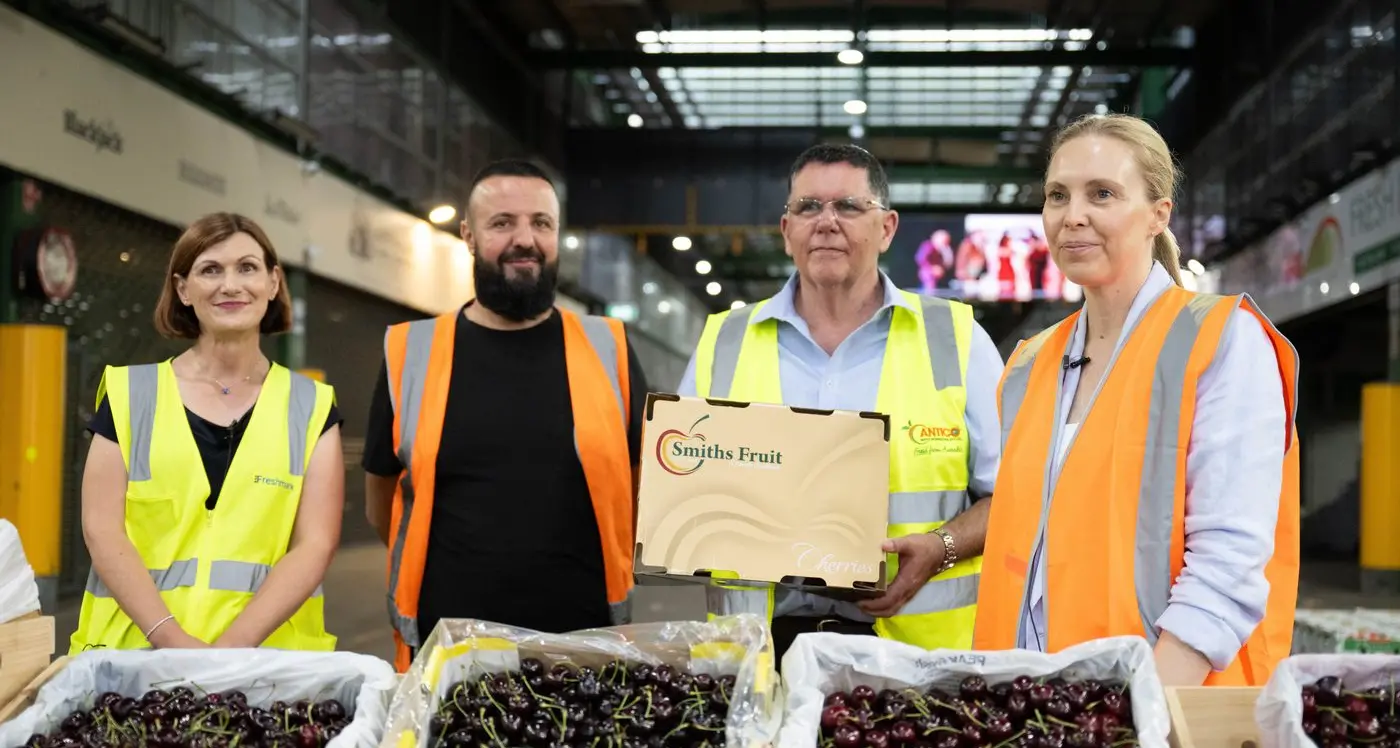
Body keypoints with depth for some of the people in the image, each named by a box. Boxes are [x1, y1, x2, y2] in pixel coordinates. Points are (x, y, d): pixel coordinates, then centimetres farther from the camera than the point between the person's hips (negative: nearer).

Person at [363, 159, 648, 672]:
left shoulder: (607, 349, 2)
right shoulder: (410, 353, 1)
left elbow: (647, 483, 12)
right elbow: (381, 502, 11)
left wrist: (589, 571, 7)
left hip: (584, 651, 0)